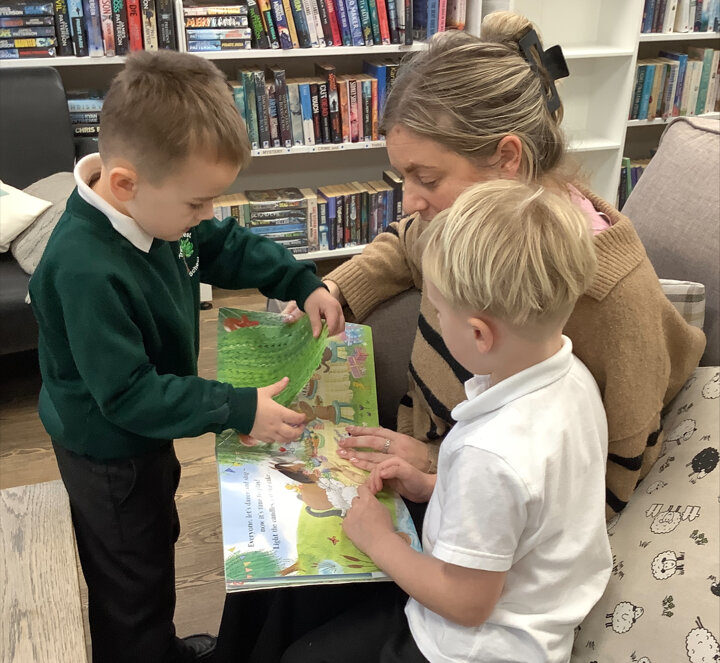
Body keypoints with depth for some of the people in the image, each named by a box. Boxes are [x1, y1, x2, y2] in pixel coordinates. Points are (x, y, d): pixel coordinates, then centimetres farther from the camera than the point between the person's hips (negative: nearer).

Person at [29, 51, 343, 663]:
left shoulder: (154, 205, -13)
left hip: (143, 434, 10)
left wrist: (303, 283, -5)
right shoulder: (86, 270, -38)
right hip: (108, 456, -9)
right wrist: (240, 411, -29)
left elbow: (227, 246, 5)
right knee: (132, 586, 14)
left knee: (159, 539, 30)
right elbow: (127, 394, -32)